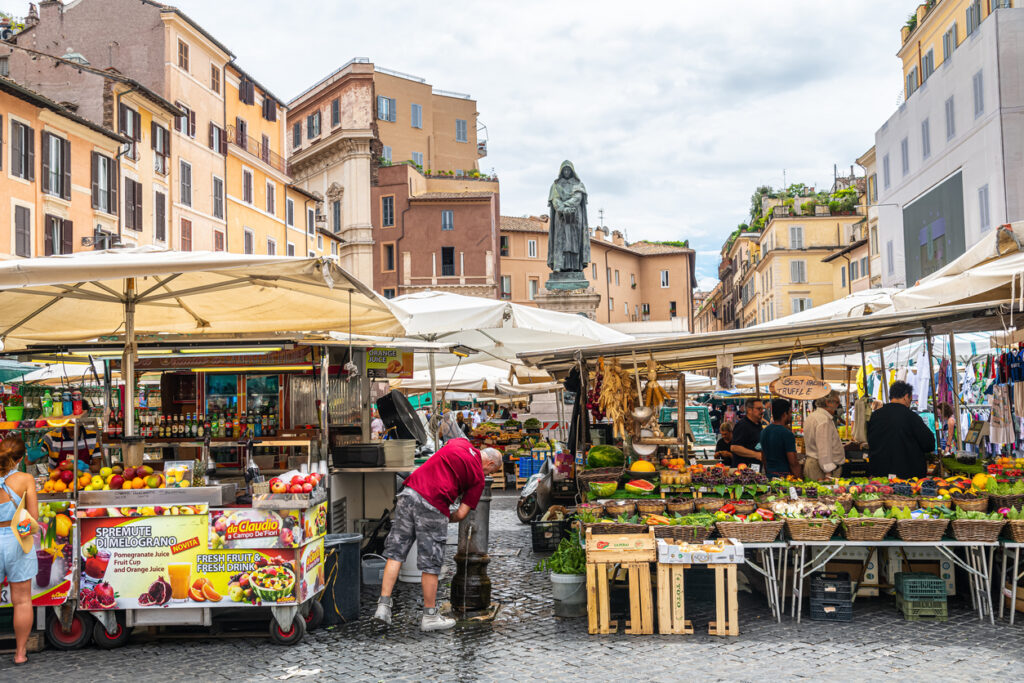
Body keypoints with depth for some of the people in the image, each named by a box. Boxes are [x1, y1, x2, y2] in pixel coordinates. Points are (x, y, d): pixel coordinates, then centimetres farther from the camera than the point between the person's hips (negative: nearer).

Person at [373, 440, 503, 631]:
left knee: (395, 553, 10)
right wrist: (448, 518, 24)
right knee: (431, 563, 6)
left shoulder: (460, 442, 18)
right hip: (433, 506, -5)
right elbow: (461, 513, 3)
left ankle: (383, 605, 6)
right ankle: (429, 616, 18)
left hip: (409, 493, 5)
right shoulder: (478, 476, 5)